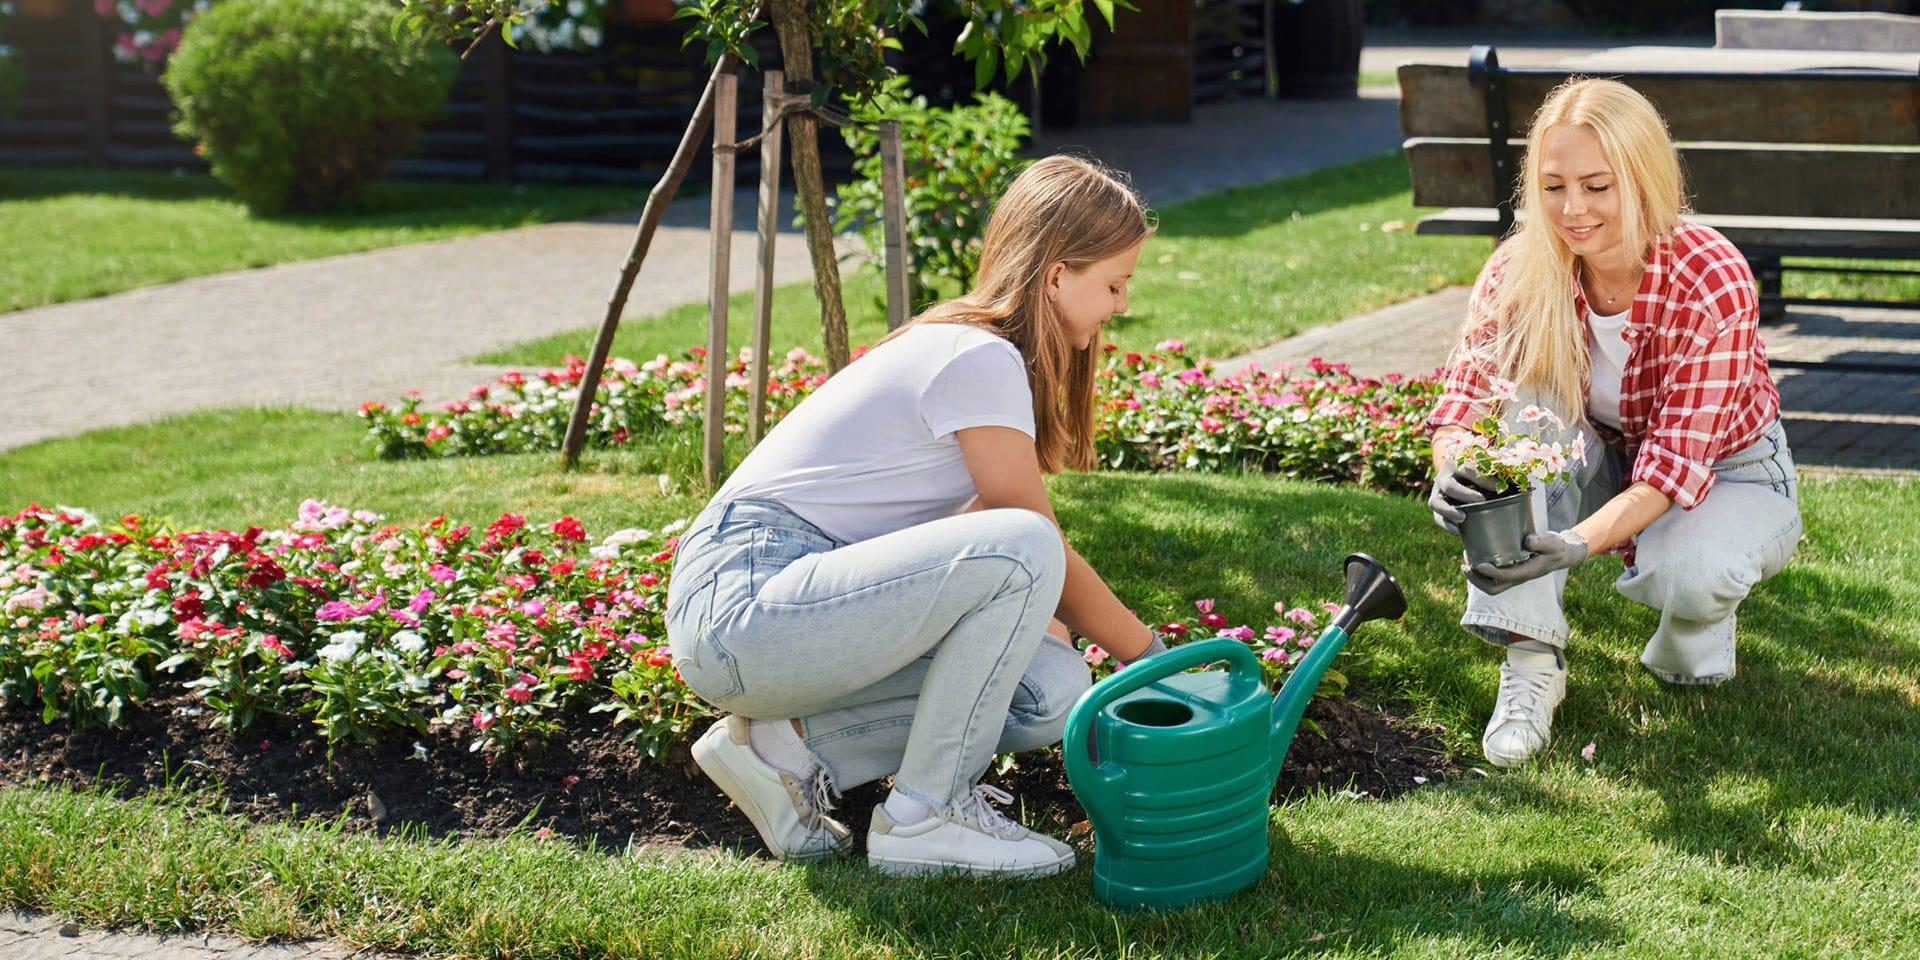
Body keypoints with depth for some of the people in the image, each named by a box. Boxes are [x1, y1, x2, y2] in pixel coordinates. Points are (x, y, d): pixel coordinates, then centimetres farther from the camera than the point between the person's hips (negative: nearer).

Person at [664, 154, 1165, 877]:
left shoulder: (964, 345, 17)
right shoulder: (979, 358, -13)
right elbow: (1044, 553, -7)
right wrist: (1150, 652, 5)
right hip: (744, 599, -10)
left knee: (1052, 690, -3)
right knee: (1019, 550, -26)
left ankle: (786, 746, 4)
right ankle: (926, 817, -12)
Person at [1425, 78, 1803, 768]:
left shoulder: (1714, 283, -30)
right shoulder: (1521, 270, -19)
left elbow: (1676, 459, -34)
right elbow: (1467, 394, -23)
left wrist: (1577, 543, -51)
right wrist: (1451, 469, -48)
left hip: (1728, 473, -4)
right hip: (1605, 465, 4)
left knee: (1685, 572, -37)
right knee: (1523, 396, -28)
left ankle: (1693, 634, 3)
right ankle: (1532, 661, -24)